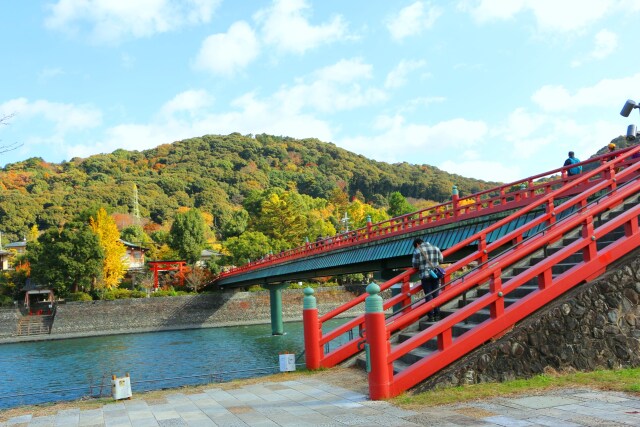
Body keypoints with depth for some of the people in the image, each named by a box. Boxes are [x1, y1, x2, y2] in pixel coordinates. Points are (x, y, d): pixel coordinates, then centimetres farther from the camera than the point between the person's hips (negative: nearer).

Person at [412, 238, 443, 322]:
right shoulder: (435, 248, 8)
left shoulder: (417, 251, -5)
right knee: (436, 295, 10)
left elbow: (415, 265, -4)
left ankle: (431, 316, 0)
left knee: (428, 296, 1)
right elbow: (440, 260, 12)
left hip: (425, 276, -4)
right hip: (436, 274, 4)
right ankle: (437, 315, 12)